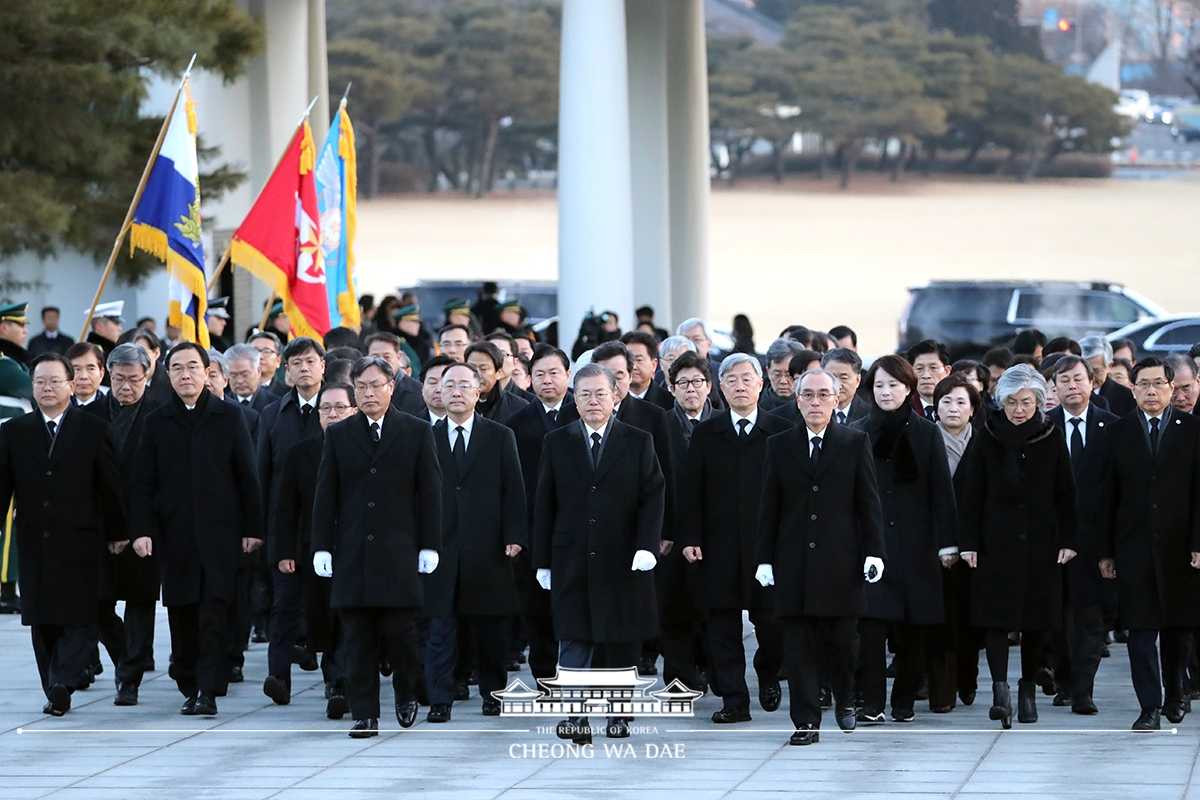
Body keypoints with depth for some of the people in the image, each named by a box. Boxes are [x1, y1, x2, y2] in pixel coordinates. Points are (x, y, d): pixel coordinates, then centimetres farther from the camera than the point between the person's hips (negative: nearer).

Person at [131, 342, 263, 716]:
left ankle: (208, 691, -13)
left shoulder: (229, 418, 5)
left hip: (220, 531, -2)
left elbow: (247, 477, 5)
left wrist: (252, 528, 1)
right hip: (175, 533, 2)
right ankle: (189, 686, 18)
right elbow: (144, 484, 7)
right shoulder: (156, 423, 8)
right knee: (182, 612, 4)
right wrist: (142, 529, -4)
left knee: (215, 609, -10)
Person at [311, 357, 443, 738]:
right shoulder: (338, 435, 10)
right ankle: (365, 715, 4)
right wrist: (322, 546, 1)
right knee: (358, 640, 0)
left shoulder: (417, 432, 5)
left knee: (398, 631, -5)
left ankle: (407, 693, 21)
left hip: (399, 550, -2)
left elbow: (430, 492, 4)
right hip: (352, 554, 2)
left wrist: (429, 546, -2)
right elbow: (326, 495, 9)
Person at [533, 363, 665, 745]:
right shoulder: (557, 442, 8)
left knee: (622, 642, 4)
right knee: (574, 639, -8)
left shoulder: (639, 442, 5)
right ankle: (576, 716, -13)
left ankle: (618, 714, 15)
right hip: (572, 563, 0)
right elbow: (544, 505, 8)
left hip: (623, 562, 0)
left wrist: (647, 546, -14)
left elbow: (652, 497, 0)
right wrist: (543, 560, 4)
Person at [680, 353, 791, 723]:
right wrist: (689, 537, -2)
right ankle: (734, 700, 6)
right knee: (723, 623, 1)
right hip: (720, 546, 2)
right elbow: (691, 489, 7)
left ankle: (768, 675, 25)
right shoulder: (706, 434, 9)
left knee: (772, 621, -4)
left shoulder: (781, 433, 4)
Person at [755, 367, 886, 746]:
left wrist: (873, 552, -4)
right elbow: (769, 507, 8)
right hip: (794, 562, 1)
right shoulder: (779, 445, 8)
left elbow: (869, 502, 3)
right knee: (798, 645, -1)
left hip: (841, 559, -1)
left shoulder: (856, 443, 5)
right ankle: (806, 721, 2)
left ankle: (845, 700, 28)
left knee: (842, 640, 2)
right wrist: (765, 558, 3)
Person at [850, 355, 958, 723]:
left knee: (913, 626, 2)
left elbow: (941, 491, 4)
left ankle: (905, 700, 13)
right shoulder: (858, 432, 8)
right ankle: (871, 703, -12)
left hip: (915, 542, 0)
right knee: (872, 621, -11)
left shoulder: (926, 433, 6)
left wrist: (947, 543, -1)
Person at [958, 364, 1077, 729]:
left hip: (1040, 544, 1)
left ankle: (1029, 689, 17)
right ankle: (1000, 691, -16)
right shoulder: (988, 439, 1)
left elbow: (1065, 495, 5)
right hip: (996, 544, -1)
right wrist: (968, 543, -5)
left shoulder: (1052, 440, 3)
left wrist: (1068, 541, -1)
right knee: (996, 615, -11)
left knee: (1036, 618, 5)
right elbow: (972, 494, 1)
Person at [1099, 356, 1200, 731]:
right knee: (1141, 627, -4)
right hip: (1134, 545, 0)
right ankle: (1149, 707, -3)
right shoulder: (1119, 433, 6)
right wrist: (1106, 550, 2)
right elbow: (1109, 496, 5)